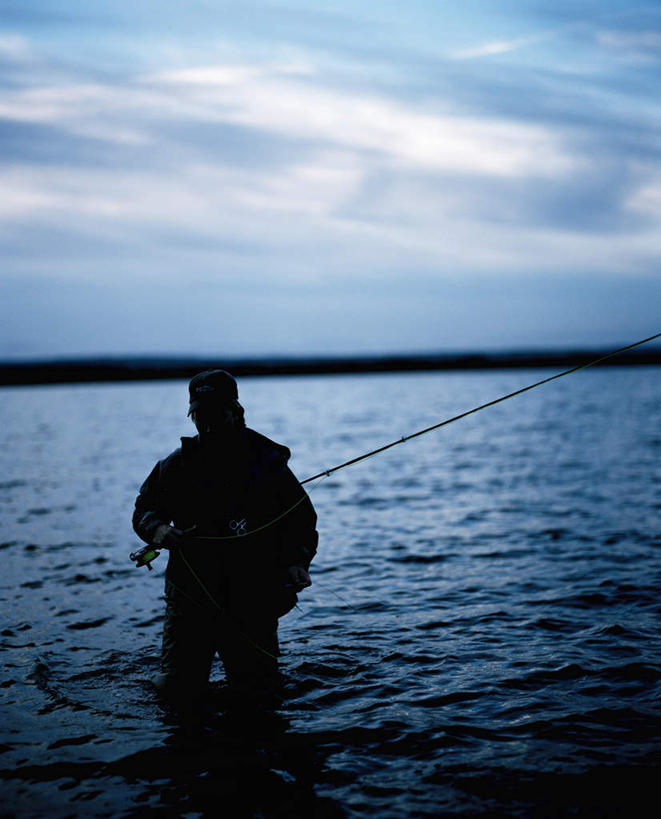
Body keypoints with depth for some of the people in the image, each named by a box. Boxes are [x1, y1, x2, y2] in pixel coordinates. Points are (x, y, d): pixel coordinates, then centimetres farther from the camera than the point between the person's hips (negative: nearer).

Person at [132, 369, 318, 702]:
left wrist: (296, 562, -9)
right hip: (191, 596, 1)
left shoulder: (267, 463, 0)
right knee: (178, 685, -2)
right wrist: (159, 530, -11)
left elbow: (302, 519, 7)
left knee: (256, 682, 4)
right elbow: (144, 509, 12)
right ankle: (203, 648, 28)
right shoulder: (176, 466, 1)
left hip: (254, 598, 0)